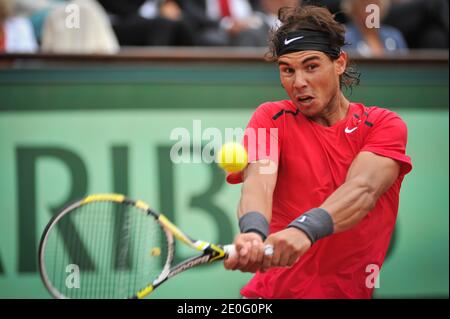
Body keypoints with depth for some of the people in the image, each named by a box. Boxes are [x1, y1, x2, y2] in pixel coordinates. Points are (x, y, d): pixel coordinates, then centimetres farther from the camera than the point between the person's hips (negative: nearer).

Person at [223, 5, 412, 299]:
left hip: (353, 291, 2)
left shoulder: (385, 125, 1)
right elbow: (258, 182, -15)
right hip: (275, 291, -2)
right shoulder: (272, 119, 3)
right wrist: (253, 232, -37)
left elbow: (362, 189, -17)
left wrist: (305, 230, -35)